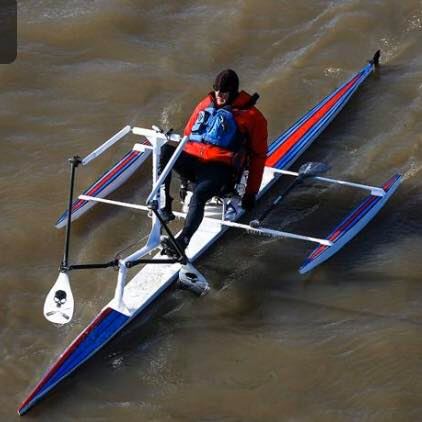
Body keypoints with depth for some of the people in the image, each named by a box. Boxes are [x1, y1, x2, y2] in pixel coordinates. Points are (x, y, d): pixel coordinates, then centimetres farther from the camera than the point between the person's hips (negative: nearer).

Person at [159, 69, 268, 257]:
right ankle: (163, 204, -31)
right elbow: (188, 133, 31)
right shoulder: (206, 104, 21)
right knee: (165, 150, -27)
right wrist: (181, 161, 20)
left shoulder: (251, 116, 8)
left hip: (219, 169, -5)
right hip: (192, 160, 5)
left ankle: (182, 241, -49)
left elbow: (258, 155, 10)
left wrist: (251, 192, 7)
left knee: (199, 194, -36)